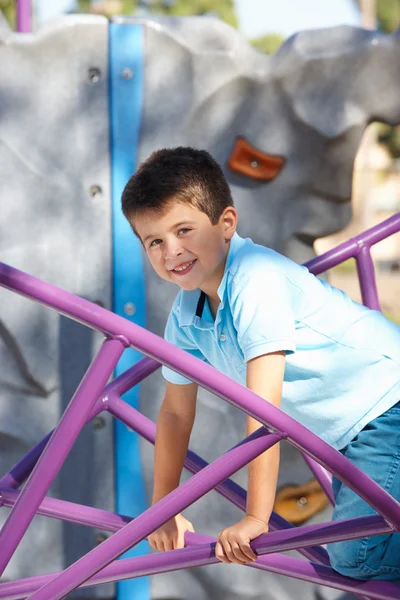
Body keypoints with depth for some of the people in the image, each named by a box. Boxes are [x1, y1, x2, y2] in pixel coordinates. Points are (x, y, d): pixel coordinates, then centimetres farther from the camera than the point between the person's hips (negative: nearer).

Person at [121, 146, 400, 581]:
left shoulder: (258, 279, -28)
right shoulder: (185, 318, -2)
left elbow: (264, 408, -30)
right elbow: (175, 411, 10)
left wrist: (256, 518, -29)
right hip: (344, 435, 9)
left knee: (353, 557, -19)